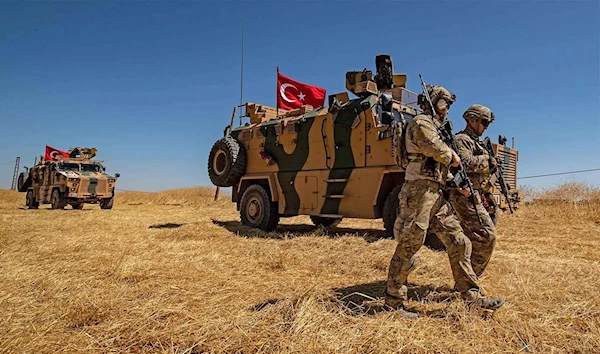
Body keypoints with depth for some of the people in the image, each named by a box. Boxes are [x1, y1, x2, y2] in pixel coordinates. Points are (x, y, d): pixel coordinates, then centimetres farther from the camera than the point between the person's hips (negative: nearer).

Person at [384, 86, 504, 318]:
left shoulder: (435, 128, 25)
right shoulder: (421, 123, -4)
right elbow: (437, 150, -22)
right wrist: (452, 156, -1)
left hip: (437, 195, 10)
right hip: (419, 192, -10)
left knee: (458, 242, 9)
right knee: (408, 247, -5)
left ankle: (471, 296, 17)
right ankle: (393, 301, 6)